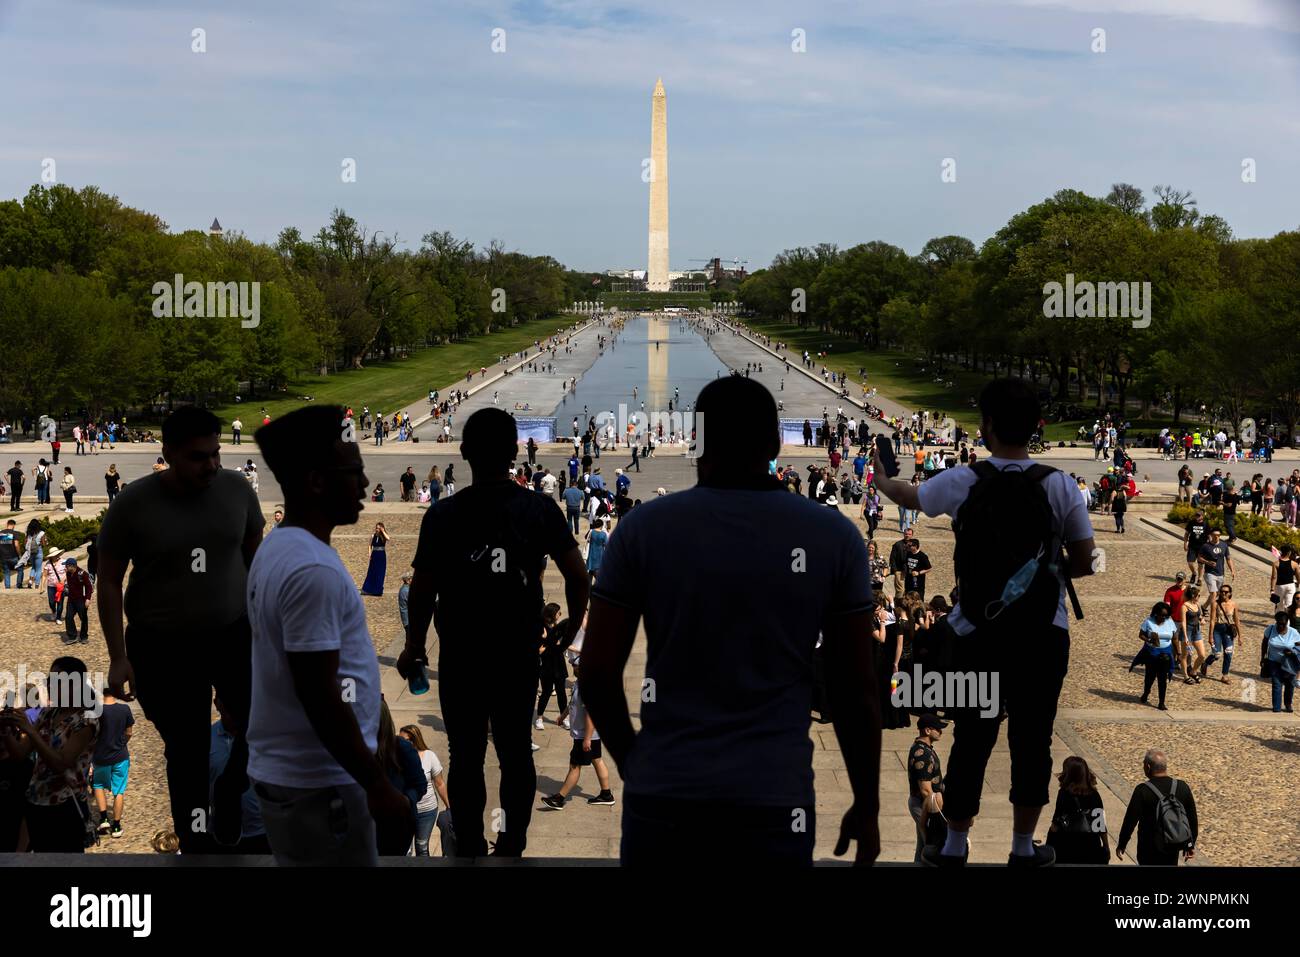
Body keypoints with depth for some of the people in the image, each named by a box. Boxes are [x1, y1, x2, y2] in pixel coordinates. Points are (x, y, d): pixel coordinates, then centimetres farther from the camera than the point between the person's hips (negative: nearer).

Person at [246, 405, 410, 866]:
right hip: (318, 783, -10)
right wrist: (378, 787, -19)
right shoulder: (312, 569, -22)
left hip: (282, 770, 10)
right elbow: (320, 698, -24)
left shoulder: (277, 550, 10)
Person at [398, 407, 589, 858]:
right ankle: (513, 845, 20)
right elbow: (578, 578, -2)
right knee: (516, 753, 13)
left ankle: (469, 849, 12)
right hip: (520, 655, 2)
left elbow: (423, 588, -7)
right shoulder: (541, 509, -5)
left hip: (461, 658, -2)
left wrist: (414, 645, 7)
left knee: (465, 757, 7)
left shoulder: (442, 515, -9)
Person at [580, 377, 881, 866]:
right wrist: (867, 806, 11)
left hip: (662, 795, 1)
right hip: (772, 801, -1)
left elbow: (596, 673, -1)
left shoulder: (643, 527, -1)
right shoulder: (835, 537, -1)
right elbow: (856, 692, 0)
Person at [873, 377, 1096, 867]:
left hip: (978, 635, 0)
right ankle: (1023, 848, 19)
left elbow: (908, 496, 14)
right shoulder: (1060, 486, -6)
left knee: (971, 740, 9)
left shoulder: (963, 482, -7)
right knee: (1032, 742, 9)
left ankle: (955, 846, 19)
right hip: (1043, 636, 0)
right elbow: (1085, 562, -1)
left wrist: (881, 479, 36)